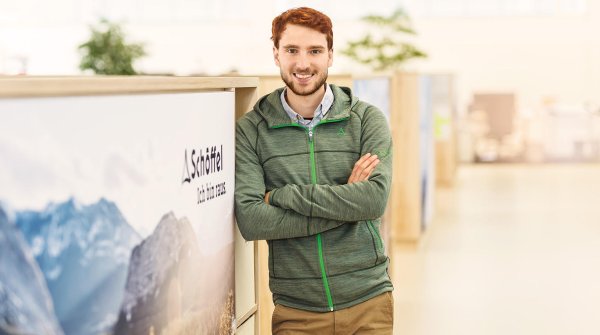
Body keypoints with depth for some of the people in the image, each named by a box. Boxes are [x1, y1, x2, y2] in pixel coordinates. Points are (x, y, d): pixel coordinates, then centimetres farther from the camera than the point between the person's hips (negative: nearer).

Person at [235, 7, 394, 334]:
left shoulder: (367, 119, 0)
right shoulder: (250, 130, -2)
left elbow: (375, 198, -15)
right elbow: (250, 220, -14)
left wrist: (282, 194, -14)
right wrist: (346, 202, -15)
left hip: (368, 304, 1)